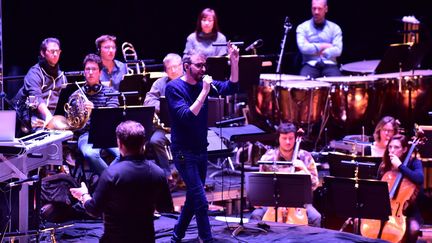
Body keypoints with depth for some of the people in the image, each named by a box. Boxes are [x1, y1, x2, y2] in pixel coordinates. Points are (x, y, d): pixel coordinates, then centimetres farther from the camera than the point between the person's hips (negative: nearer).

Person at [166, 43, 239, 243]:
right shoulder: (174, 87, -15)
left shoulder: (203, 83, 3)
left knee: (193, 199, 16)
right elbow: (187, 117, -26)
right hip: (184, 152, -7)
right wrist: (204, 91, -28)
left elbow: (231, 88, -3)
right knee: (201, 201, -10)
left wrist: (234, 62, -15)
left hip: (201, 150, 7)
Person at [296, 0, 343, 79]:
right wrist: (323, 46, -5)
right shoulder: (303, 27, 6)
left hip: (329, 64, 1)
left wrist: (323, 53, -12)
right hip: (310, 64, -1)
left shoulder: (334, 28, 8)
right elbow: (303, 47, -10)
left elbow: (338, 50, -3)